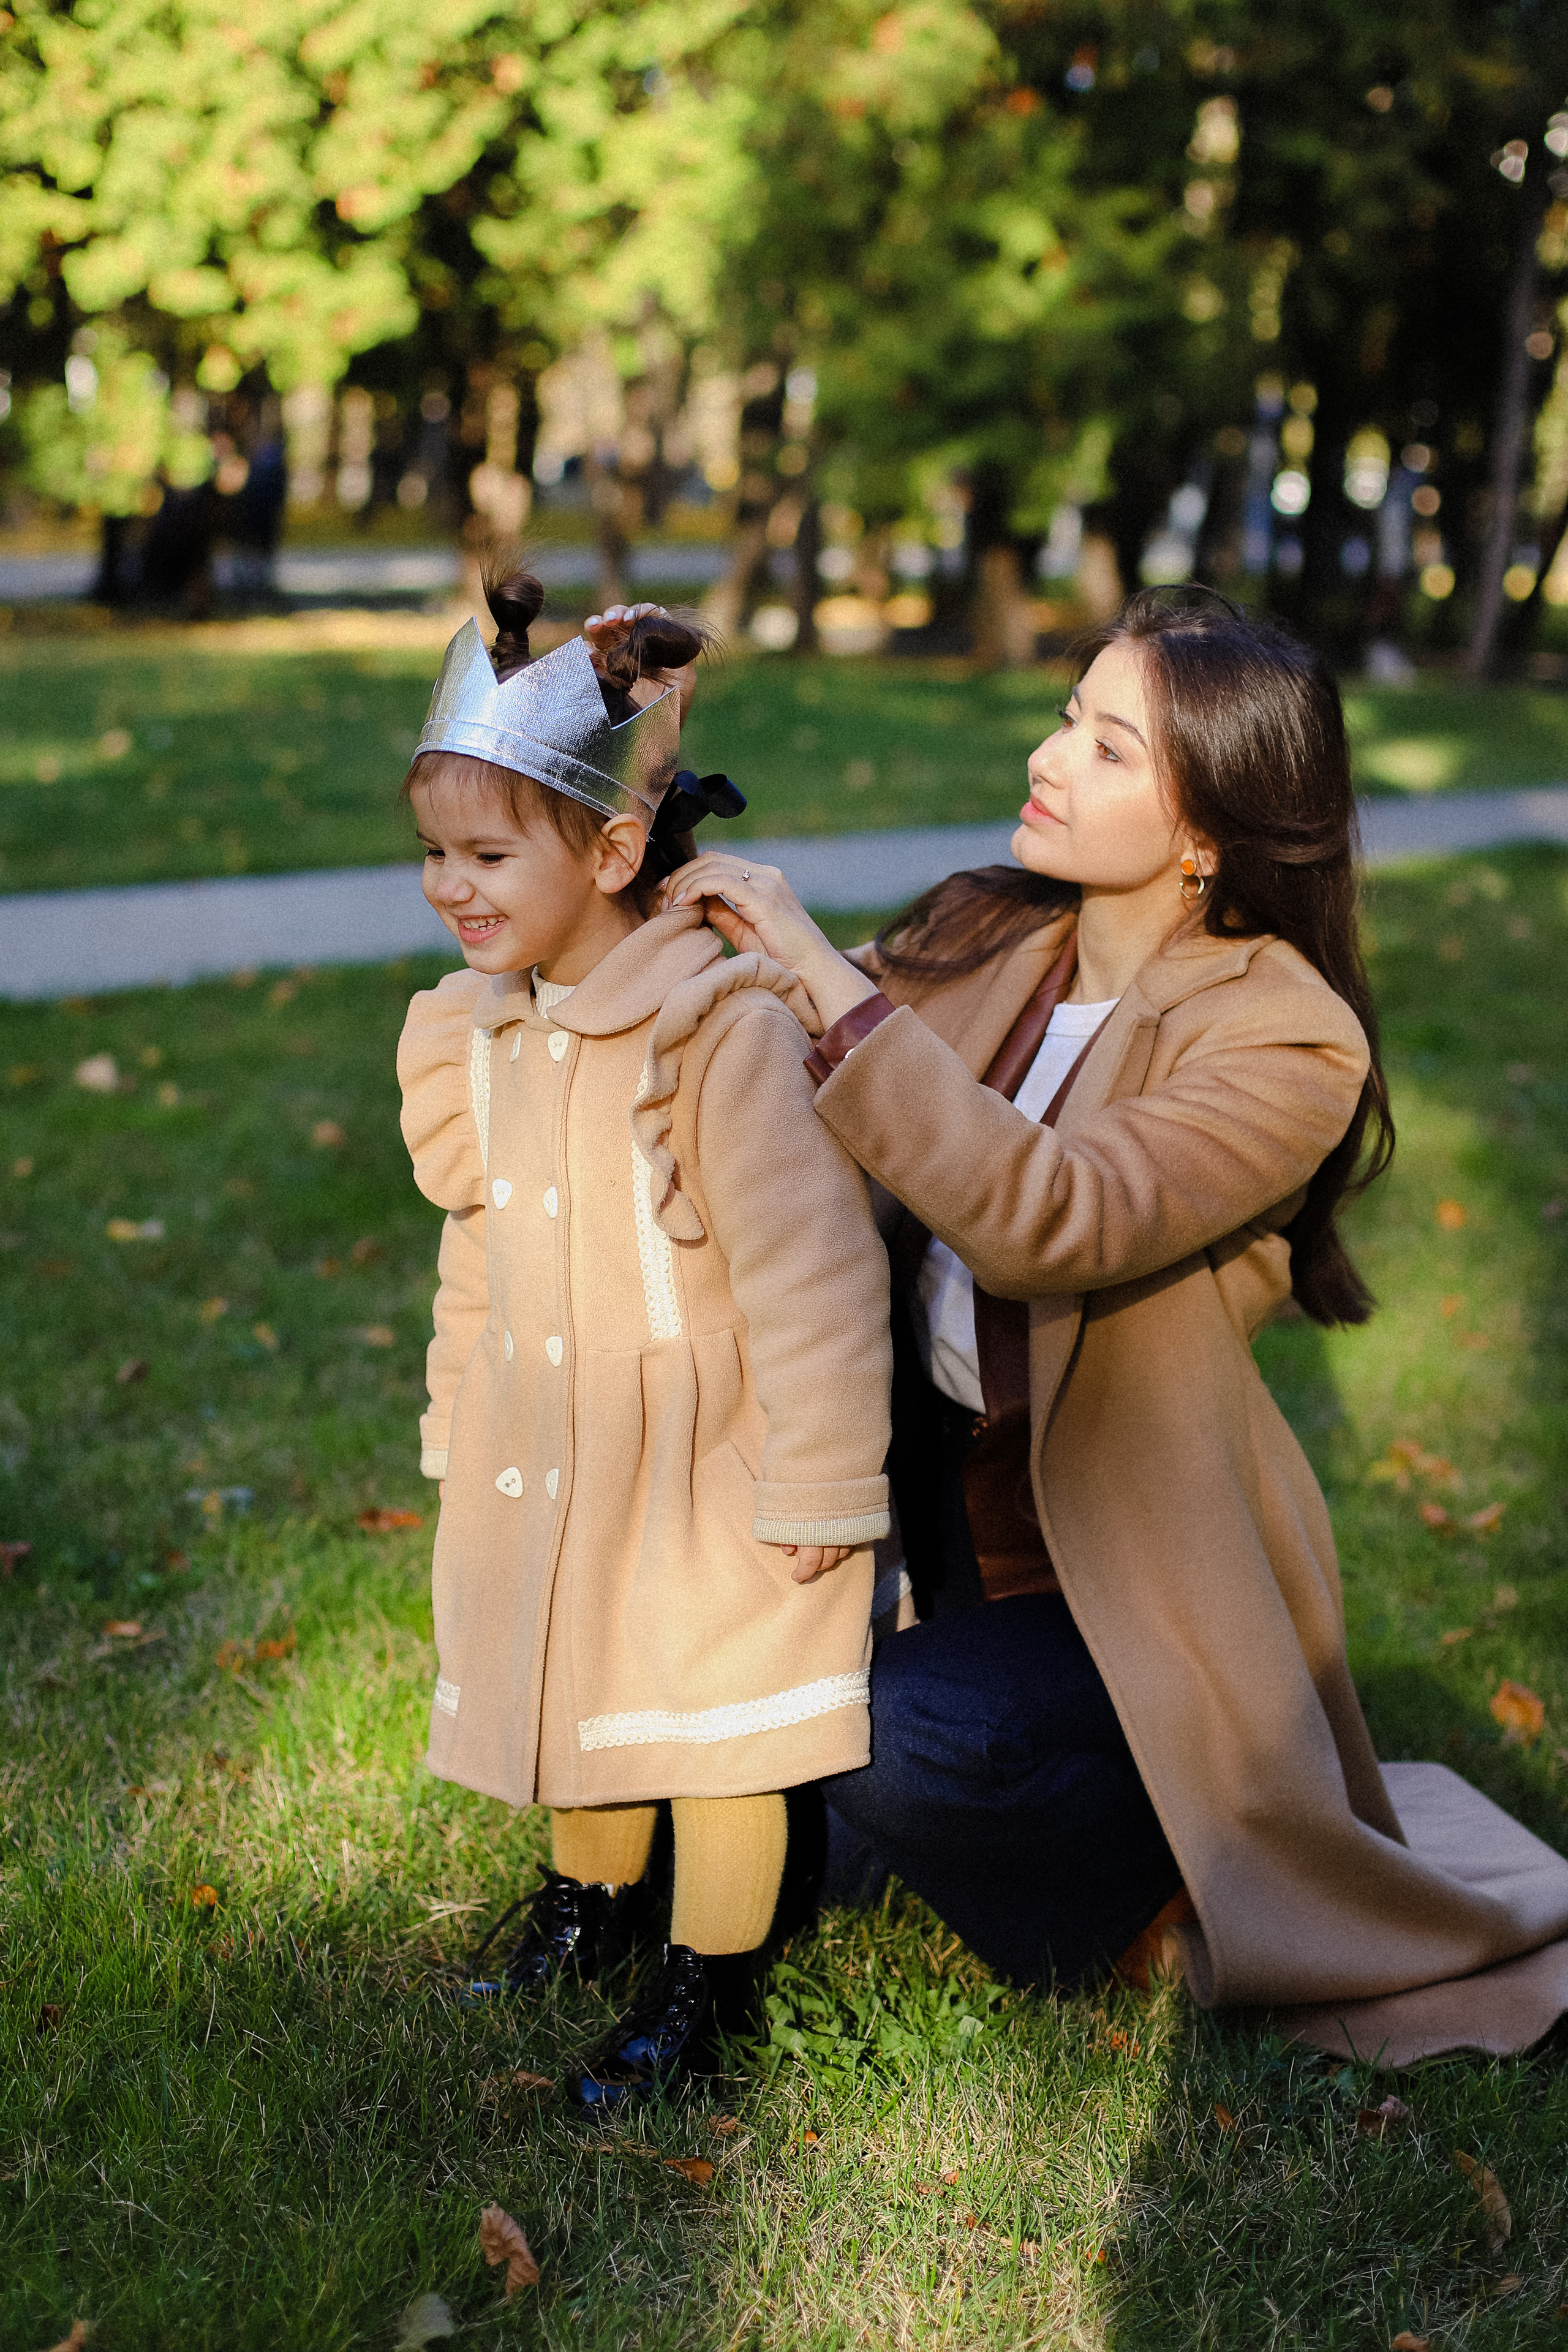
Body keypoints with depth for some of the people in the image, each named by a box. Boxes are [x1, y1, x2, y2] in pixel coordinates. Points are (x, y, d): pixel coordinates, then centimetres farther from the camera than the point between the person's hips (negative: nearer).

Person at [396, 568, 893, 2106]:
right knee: (573, 1691, 23)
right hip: (546, 1459, 7)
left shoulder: (726, 1025, -25)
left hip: (701, 1465, -7)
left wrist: (816, 1490, -19)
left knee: (710, 1721, 9)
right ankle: (589, 1893, 47)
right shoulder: (487, 1031, 1)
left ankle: (706, 1976, 29)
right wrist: (464, 1433, 18)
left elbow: (808, 1267, -23)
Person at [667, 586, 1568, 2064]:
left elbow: (1050, 1220, -35)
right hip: (946, 1520, 7)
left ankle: (1164, 1900, 3)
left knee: (896, 1748, -30)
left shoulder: (1286, 1041, -19)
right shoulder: (983, 938, 0)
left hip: (1130, 1592, -7)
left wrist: (827, 981, -32)